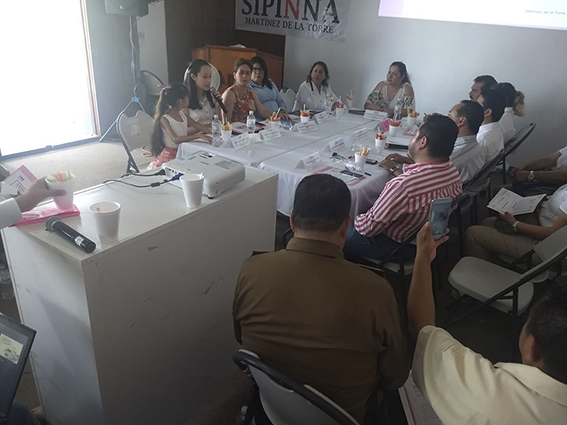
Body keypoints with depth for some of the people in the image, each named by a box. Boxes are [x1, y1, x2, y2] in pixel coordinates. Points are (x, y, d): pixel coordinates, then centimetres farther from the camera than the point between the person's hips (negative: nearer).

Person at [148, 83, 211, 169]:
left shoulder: (182, 115, 9)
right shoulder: (164, 119, -13)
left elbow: (199, 126, 13)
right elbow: (176, 139, -26)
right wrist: (199, 135, -33)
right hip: (169, 155, -7)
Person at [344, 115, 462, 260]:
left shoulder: (403, 185, -38)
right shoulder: (453, 172, -13)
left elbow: (368, 228, -26)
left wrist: (357, 220, -5)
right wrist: (395, 170, 17)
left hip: (395, 246, -8)